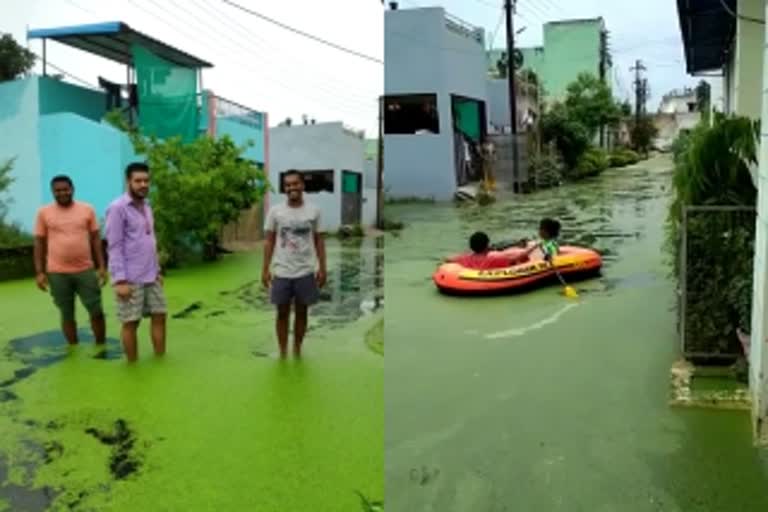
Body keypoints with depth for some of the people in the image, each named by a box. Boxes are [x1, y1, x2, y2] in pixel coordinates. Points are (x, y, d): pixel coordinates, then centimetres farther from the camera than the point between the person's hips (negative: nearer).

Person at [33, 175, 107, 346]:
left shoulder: (87, 209, 3)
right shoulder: (44, 212, 1)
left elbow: (96, 239, 6)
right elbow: (39, 243, 4)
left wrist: (102, 266, 1)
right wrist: (39, 272, -1)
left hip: (85, 270, 1)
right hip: (57, 273, 0)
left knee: (97, 312, 2)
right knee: (67, 315, 9)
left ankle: (101, 347, 19)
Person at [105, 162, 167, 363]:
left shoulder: (146, 206, 12)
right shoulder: (117, 208, -12)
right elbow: (114, 247, -15)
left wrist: (157, 270, 16)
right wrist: (120, 280, -19)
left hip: (151, 277, 7)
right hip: (130, 279, -7)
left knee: (159, 315, 9)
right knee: (131, 322, 2)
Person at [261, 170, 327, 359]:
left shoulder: (313, 211, -1)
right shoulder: (275, 211, -3)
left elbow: (318, 240, 4)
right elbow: (269, 242, 2)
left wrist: (322, 268, -1)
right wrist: (265, 269, -3)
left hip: (305, 272, 1)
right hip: (281, 272, 0)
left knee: (301, 312, 10)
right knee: (283, 313, 8)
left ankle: (297, 351, 24)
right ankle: (282, 353, 20)